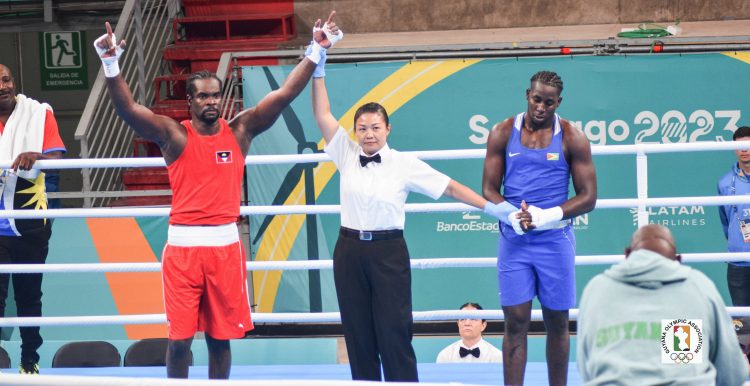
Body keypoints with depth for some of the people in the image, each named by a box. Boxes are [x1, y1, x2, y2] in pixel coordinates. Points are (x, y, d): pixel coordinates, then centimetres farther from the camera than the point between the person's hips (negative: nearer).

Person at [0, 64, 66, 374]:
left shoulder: (38, 113, -1)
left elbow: (57, 157, -9)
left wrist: (35, 156, -33)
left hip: (30, 223, 0)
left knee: (29, 295, 12)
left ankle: (30, 361, 24)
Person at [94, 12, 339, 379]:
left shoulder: (240, 130, 4)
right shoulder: (174, 135, -3)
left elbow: (284, 94, -2)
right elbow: (128, 109, -17)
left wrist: (315, 52, -12)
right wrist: (111, 65, -33)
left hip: (225, 244, 2)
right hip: (183, 244, -2)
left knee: (221, 336, 10)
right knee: (179, 337, -1)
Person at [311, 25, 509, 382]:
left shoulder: (404, 164, -4)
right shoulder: (347, 156, 4)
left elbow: (450, 187, -3)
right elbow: (323, 115, -2)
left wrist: (493, 208, -7)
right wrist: (318, 69, -9)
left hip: (388, 252, -3)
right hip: (350, 251, 3)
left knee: (394, 333, -6)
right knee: (358, 333, 6)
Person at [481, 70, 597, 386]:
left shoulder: (572, 138, 1)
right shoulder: (502, 133, 4)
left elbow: (588, 197, -1)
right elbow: (488, 190, 5)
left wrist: (547, 216, -15)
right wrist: (512, 215, -15)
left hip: (555, 239, 0)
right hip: (514, 240, 0)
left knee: (557, 322, 7)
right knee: (516, 323, -3)